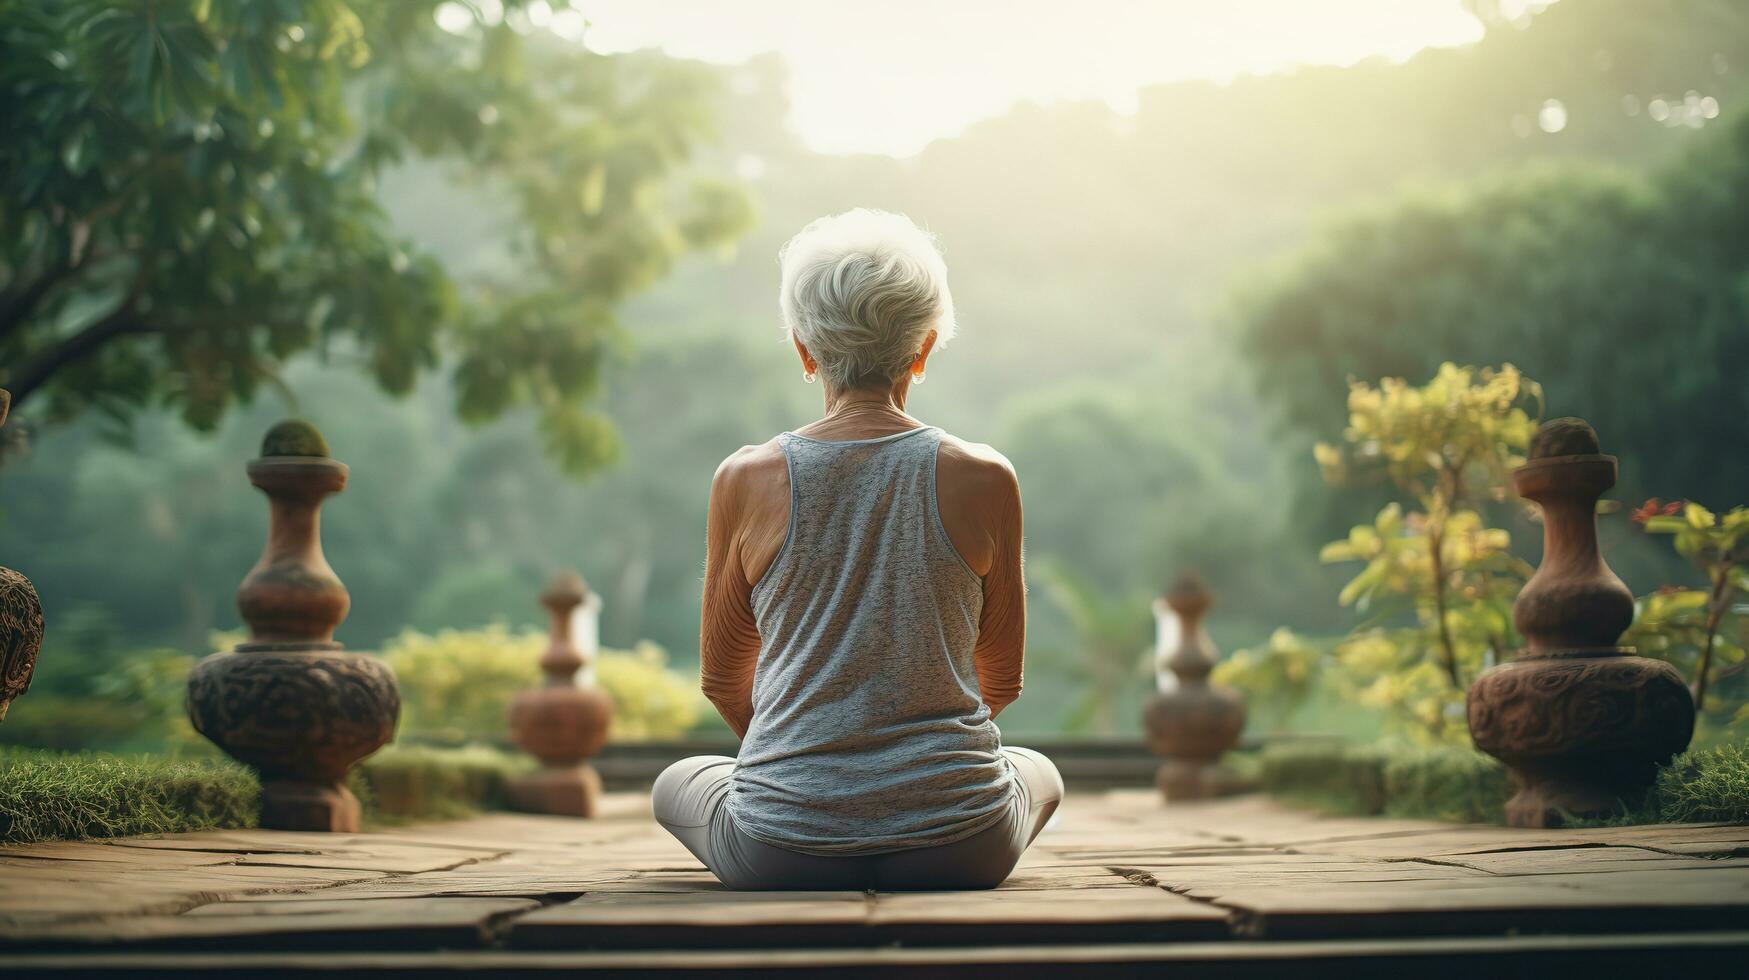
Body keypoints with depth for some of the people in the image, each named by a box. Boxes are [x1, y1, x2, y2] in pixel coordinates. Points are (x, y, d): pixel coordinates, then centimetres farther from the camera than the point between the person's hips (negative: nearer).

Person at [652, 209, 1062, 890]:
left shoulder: (746, 481, -5)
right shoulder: (985, 480, -5)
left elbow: (724, 680, 7)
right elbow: (1002, 680, 7)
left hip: (782, 852, 0)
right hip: (959, 846, 0)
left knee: (676, 786, 34)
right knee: (1039, 773, 36)